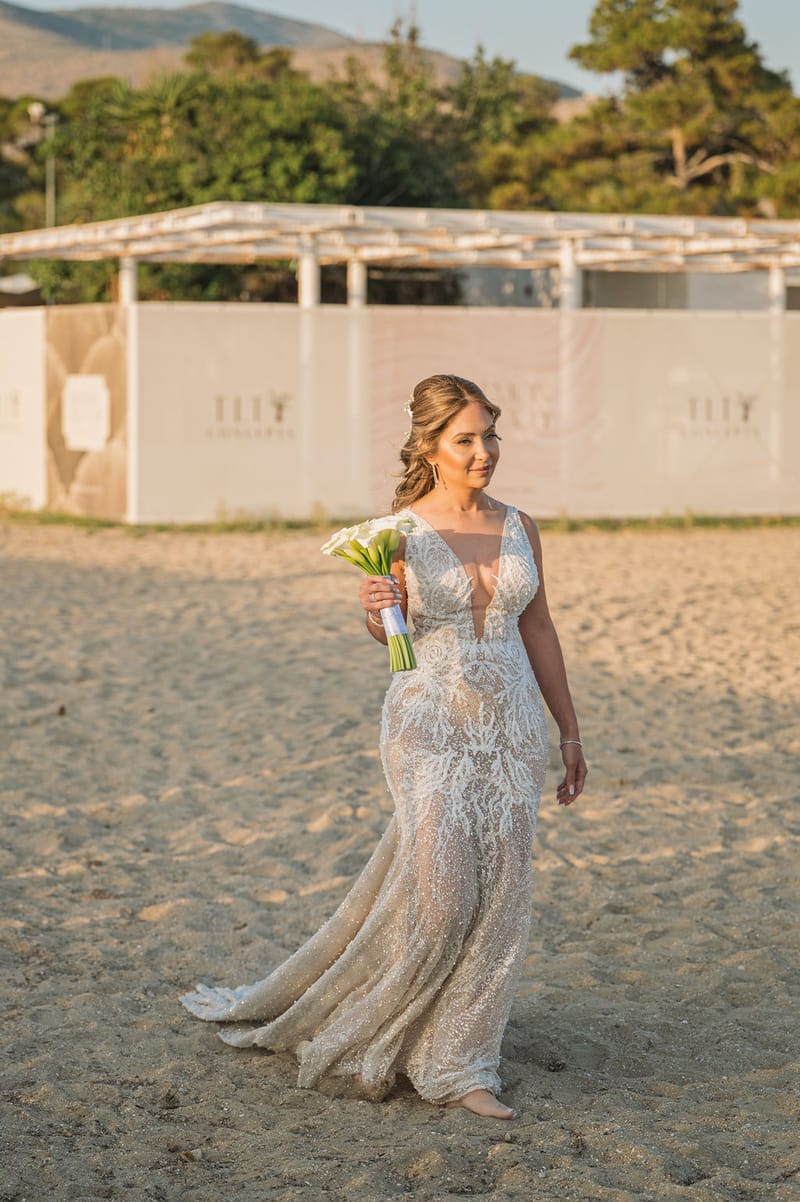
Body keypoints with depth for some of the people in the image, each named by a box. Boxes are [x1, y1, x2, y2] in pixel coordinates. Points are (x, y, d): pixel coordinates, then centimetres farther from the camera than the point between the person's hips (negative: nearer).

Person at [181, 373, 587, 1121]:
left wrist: (570, 731, 13)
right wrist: (376, 609, -26)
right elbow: (387, 632, -2)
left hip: (511, 725, 4)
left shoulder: (519, 529, 7)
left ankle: (456, 1066, 12)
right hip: (428, 722, -4)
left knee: (496, 892, 0)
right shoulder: (401, 532, -3)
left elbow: (537, 630, 13)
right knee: (439, 883, -14)